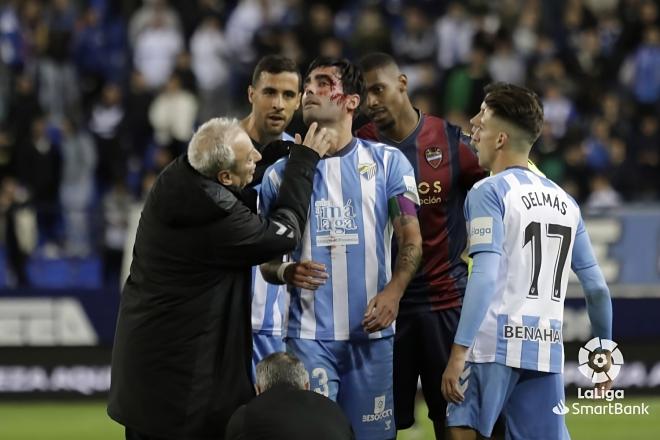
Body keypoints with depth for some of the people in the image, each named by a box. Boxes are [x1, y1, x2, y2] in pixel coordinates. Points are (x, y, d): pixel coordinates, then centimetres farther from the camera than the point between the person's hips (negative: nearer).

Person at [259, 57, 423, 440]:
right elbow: (266, 259, 11)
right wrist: (286, 272, -12)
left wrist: (394, 290, -17)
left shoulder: (387, 162, 5)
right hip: (309, 333, 0)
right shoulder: (281, 173, 9)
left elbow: (411, 239, 1)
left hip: (371, 331, 0)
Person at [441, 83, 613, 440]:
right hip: (547, 349, 6)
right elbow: (596, 287, 16)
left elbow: (485, 276, -15)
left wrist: (459, 352, -18)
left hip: (495, 343, -6)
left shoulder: (489, 192, -3)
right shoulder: (564, 201, 15)